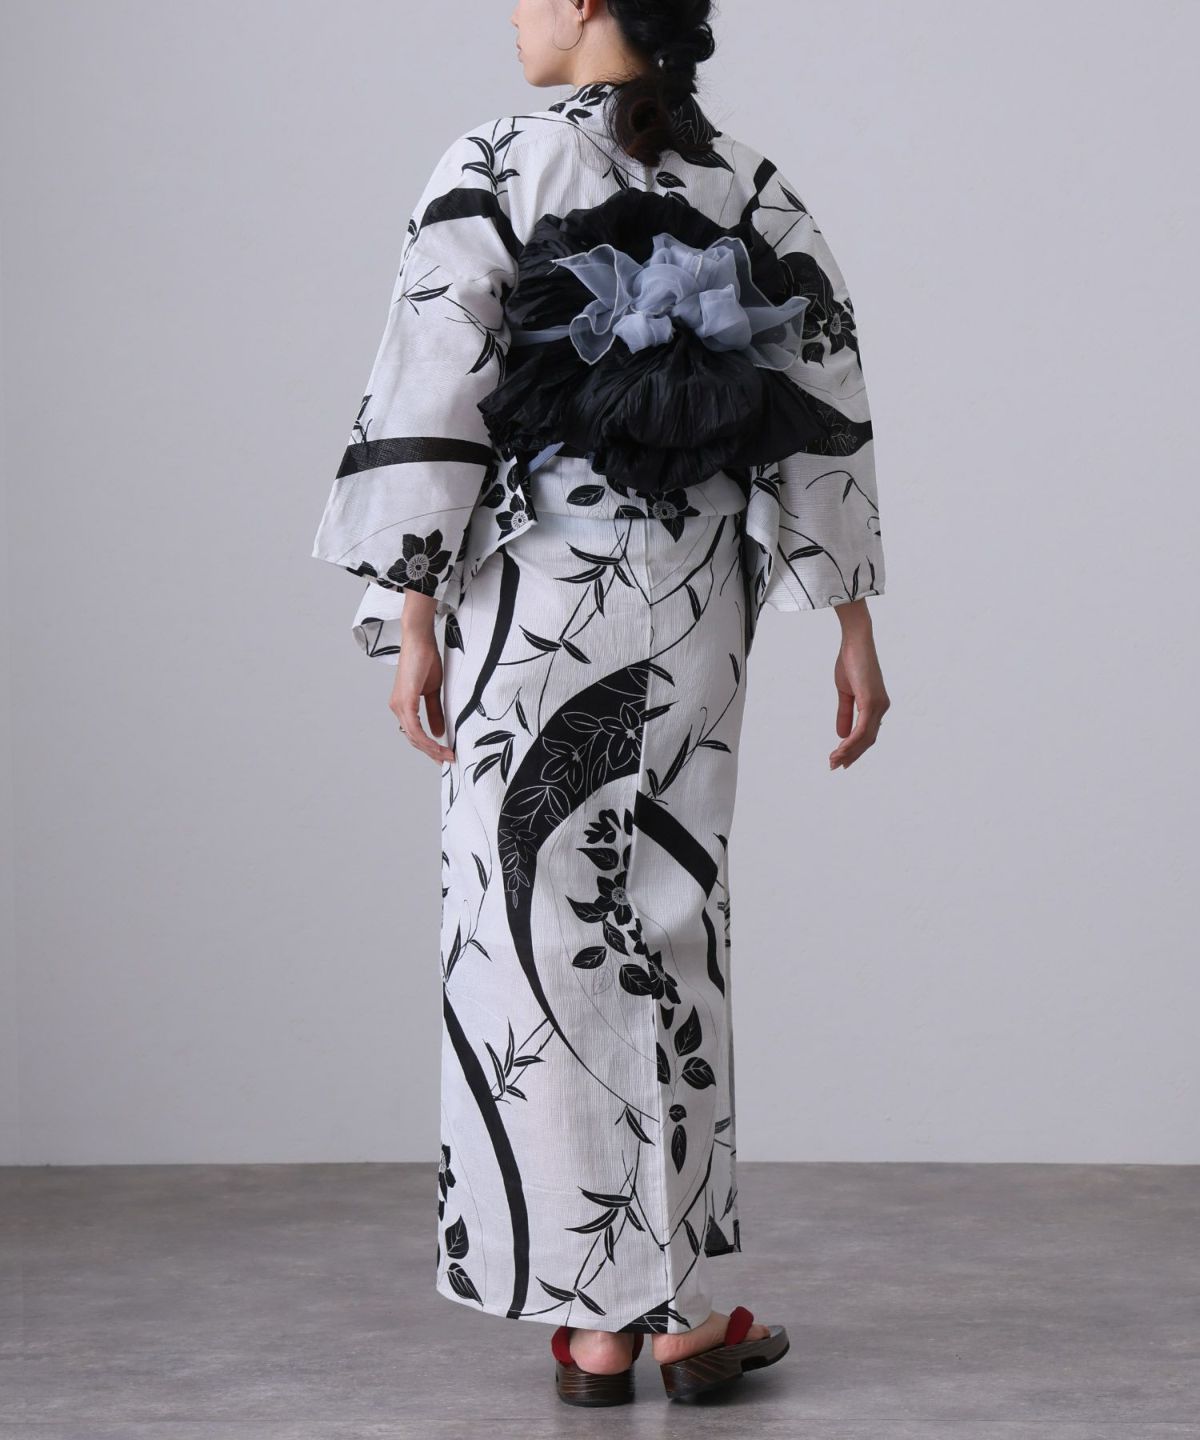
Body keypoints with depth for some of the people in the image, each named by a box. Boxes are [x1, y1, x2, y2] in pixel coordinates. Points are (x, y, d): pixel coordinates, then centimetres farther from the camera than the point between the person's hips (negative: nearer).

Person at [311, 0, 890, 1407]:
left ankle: (593, 1317, 5)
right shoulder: (753, 190, 6)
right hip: (691, 611, 4)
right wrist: (853, 628, 9)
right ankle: (683, 1307, 14)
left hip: (533, 597, -4)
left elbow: (435, 396, -12)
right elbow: (829, 417, 4)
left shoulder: (496, 168, -6)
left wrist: (412, 616, -8)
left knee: (540, 929, 3)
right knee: (668, 926, 12)